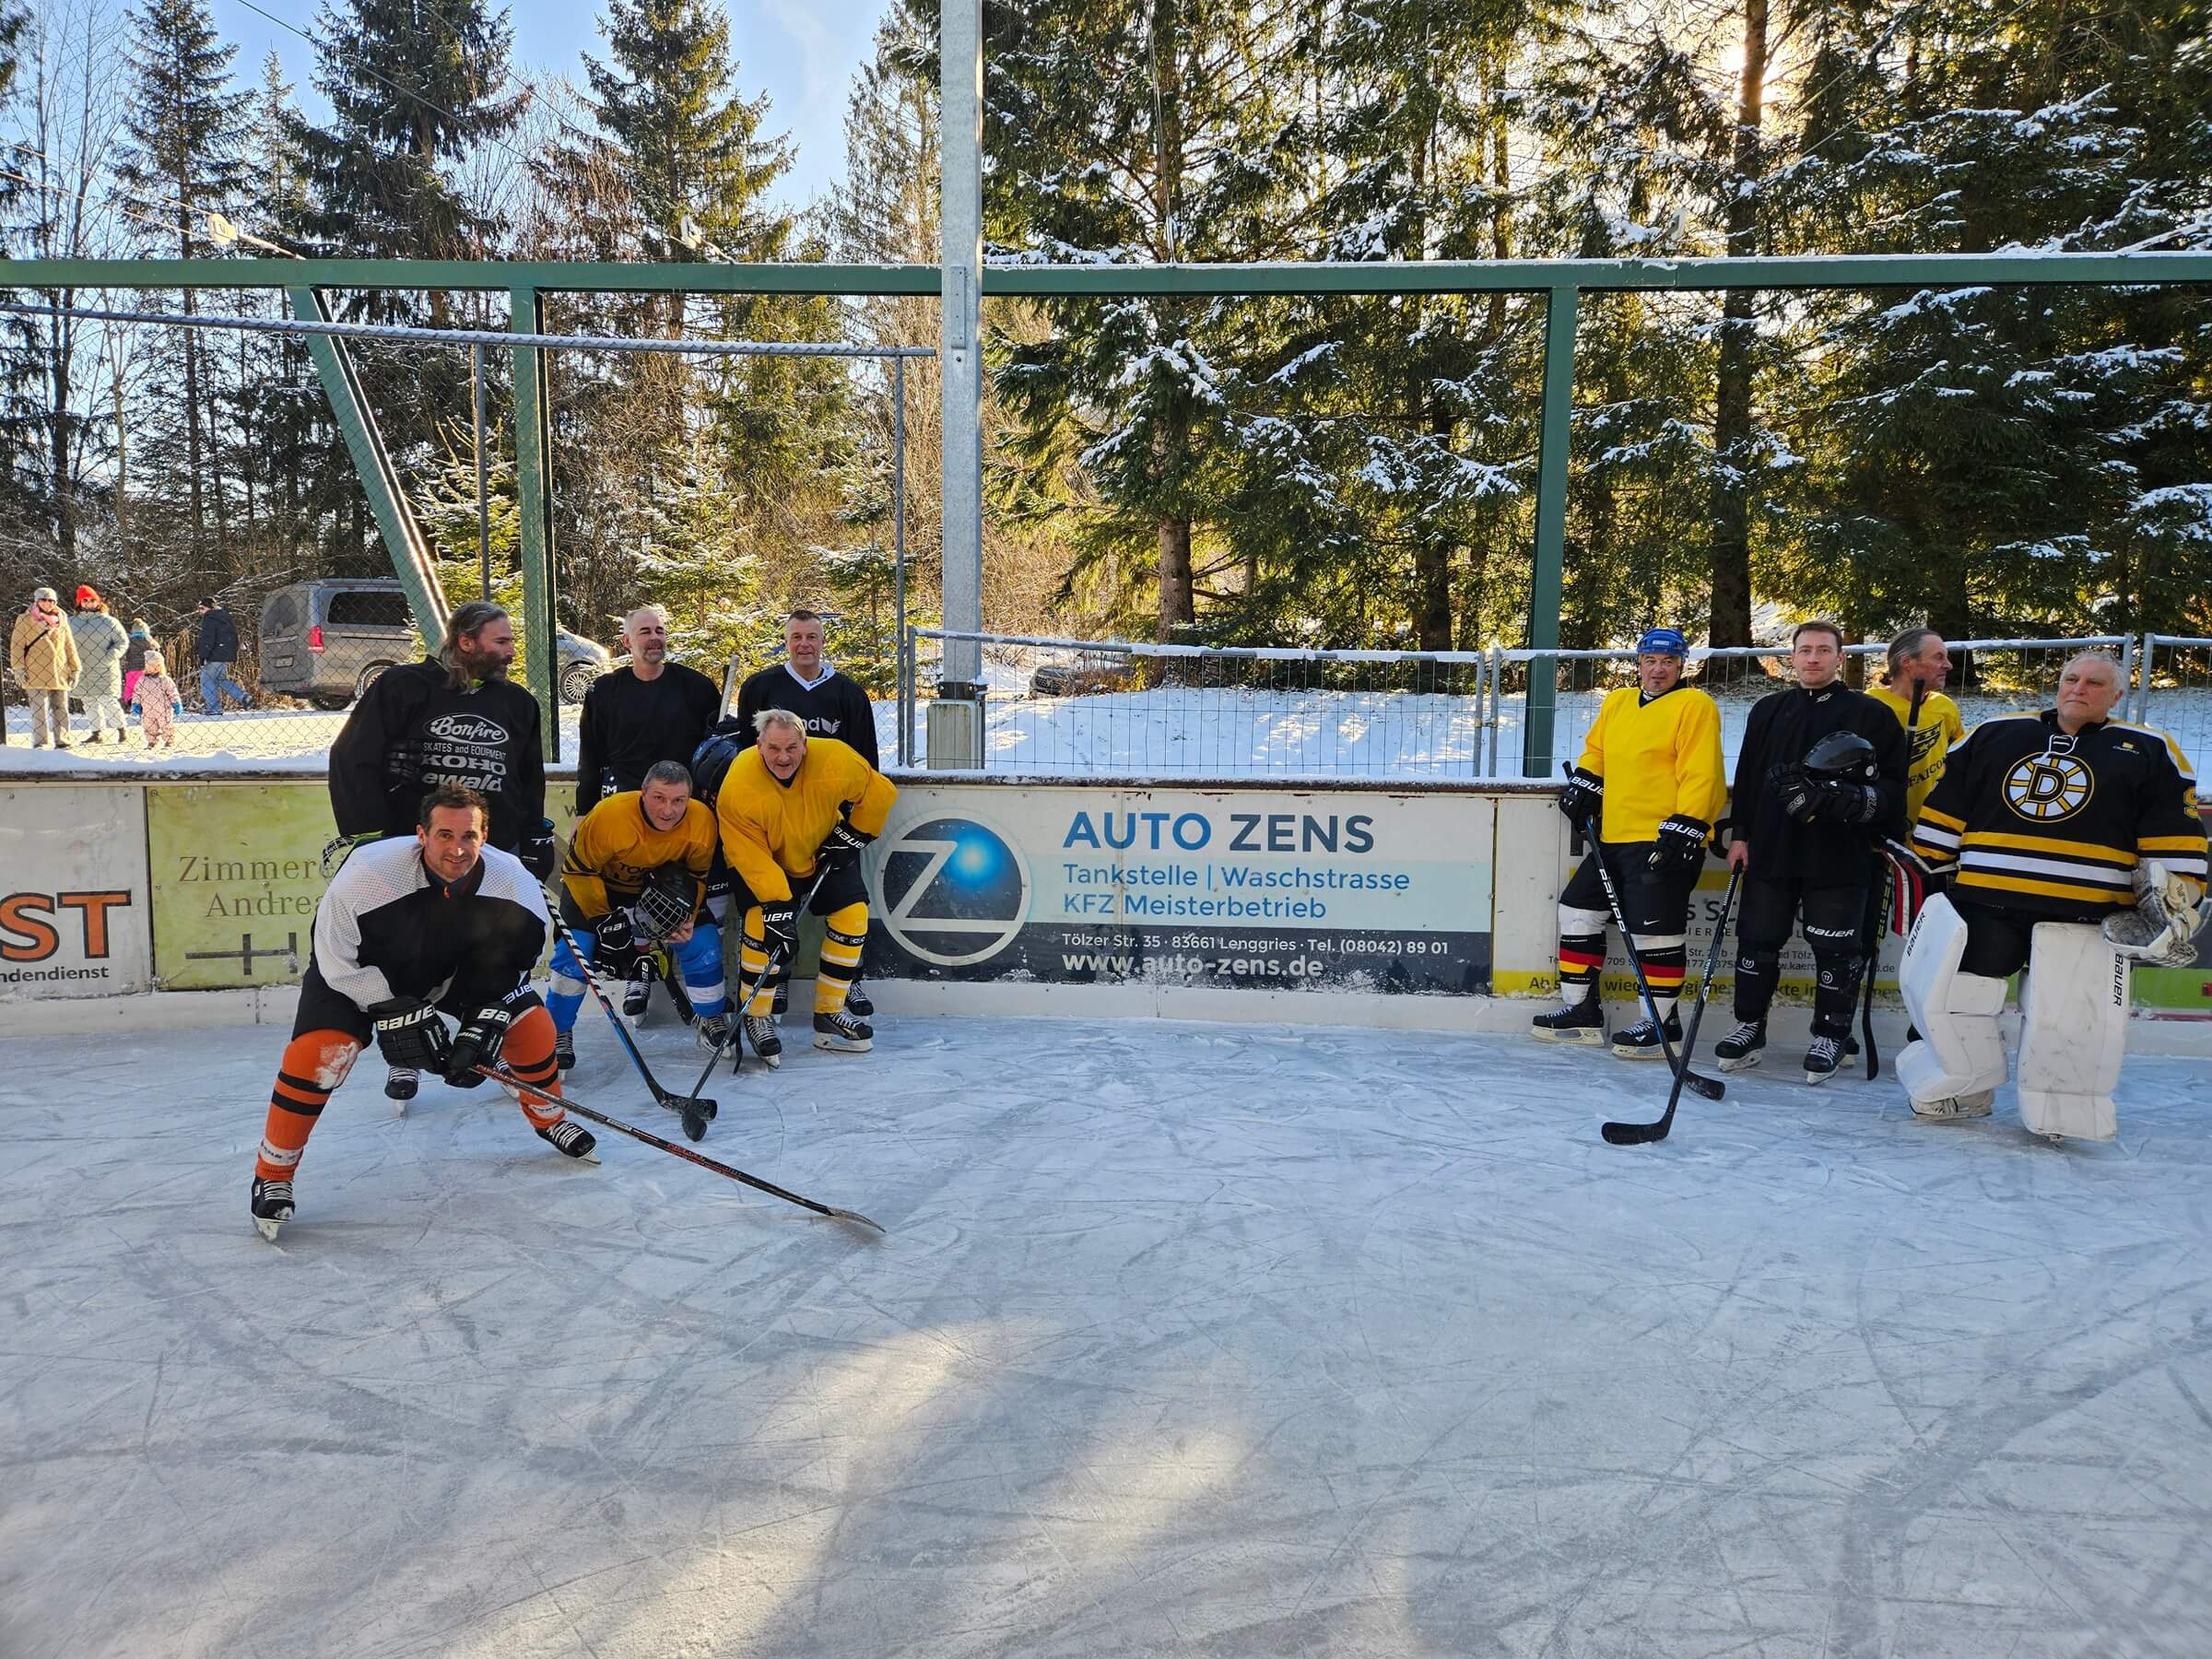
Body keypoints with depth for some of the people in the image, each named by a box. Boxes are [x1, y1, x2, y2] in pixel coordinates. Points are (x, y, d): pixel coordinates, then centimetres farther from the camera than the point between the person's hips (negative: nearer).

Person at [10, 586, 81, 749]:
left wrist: (74, 668, 14)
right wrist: (19, 668, -6)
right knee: (40, 709, -5)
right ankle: (39, 743, -3)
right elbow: (16, 646, 2)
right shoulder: (25, 620, 4)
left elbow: (70, 646, 17)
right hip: (36, 673, -3)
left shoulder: (62, 620, 14)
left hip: (59, 673, 3)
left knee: (61, 708, 5)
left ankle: (62, 740, 10)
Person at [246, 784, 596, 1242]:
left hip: (458, 971, 3)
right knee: (319, 1051, -23)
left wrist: (483, 1024, -21)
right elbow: (337, 959, -24)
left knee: (531, 1024, -6)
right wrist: (396, 1012, -26)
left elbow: (514, 959, -12)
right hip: (361, 971, -3)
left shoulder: (513, 882, -27)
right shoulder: (368, 871, -36)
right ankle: (272, 1175, -1)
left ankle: (549, 1119, 22)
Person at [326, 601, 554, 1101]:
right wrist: (365, 840, -11)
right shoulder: (402, 687, -6)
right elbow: (352, 760, -7)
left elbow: (531, 782, 19)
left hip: (494, 854, 3)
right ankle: (404, 1059, 25)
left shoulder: (517, 704, 9)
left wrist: (536, 845, 14)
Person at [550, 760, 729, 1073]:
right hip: (600, 883, -2)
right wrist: (605, 921, -25)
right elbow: (579, 871, -22)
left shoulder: (702, 823, -27)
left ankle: (712, 1021, 12)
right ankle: (557, 1034, 7)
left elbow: (698, 875, -10)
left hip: (664, 885, 2)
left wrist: (688, 917, -24)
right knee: (574, 949, -15)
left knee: (703, 942, -10)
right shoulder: (608, 816, -36)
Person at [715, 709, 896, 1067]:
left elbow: (880, 793, -10)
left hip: (823, 856, 3)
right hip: (762, 862, -3)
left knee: (852, 911, -9)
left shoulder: (835, 760, -27)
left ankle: (829, 1013, 3)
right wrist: (777, 905, -36)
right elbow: (753, 857, -30)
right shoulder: (739, 787, -32)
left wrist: (850, 835, -8)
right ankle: (757, 1017, -4)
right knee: (763, 921, -23)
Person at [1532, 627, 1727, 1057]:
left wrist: (1684, 828, -21)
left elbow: (1701, 775, -14)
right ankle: (1581, 1011, 20)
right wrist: (1583, 783, 10)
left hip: (1664, 840, -8)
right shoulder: (1616, 703, 16)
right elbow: (1596, 751, 28)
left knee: (1655, 928, -6)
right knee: (1578, 911, 10)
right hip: (1613, 837, 8)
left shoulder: (1695, 706, -7)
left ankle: (1662, 1023, 8)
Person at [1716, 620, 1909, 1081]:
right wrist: (1740, 834, 8)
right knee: (1757, 940, 8)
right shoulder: (1768, 711, 13)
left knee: (1836, 950, 3)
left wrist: (1860, 800, -20)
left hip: (1839, 857, -3)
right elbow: (1746, 777, 14)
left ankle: (1830, 1035, 18)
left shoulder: (1871, 715, 1)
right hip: (1770, 852, 4)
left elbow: (1894, 784, -2)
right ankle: (1749, 1026, 21)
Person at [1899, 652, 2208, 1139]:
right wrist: (1927, 868, 11)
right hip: (1981, 903, 2)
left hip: (2084, 919, -2)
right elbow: (1943, 809, 13)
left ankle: (2061, 1112, 18)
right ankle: (1962, 1092, 25)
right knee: (1950, 998, 4)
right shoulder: (1994, 734, 11)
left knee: (2070, 1023, -5)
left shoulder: (2149, 752, 8)